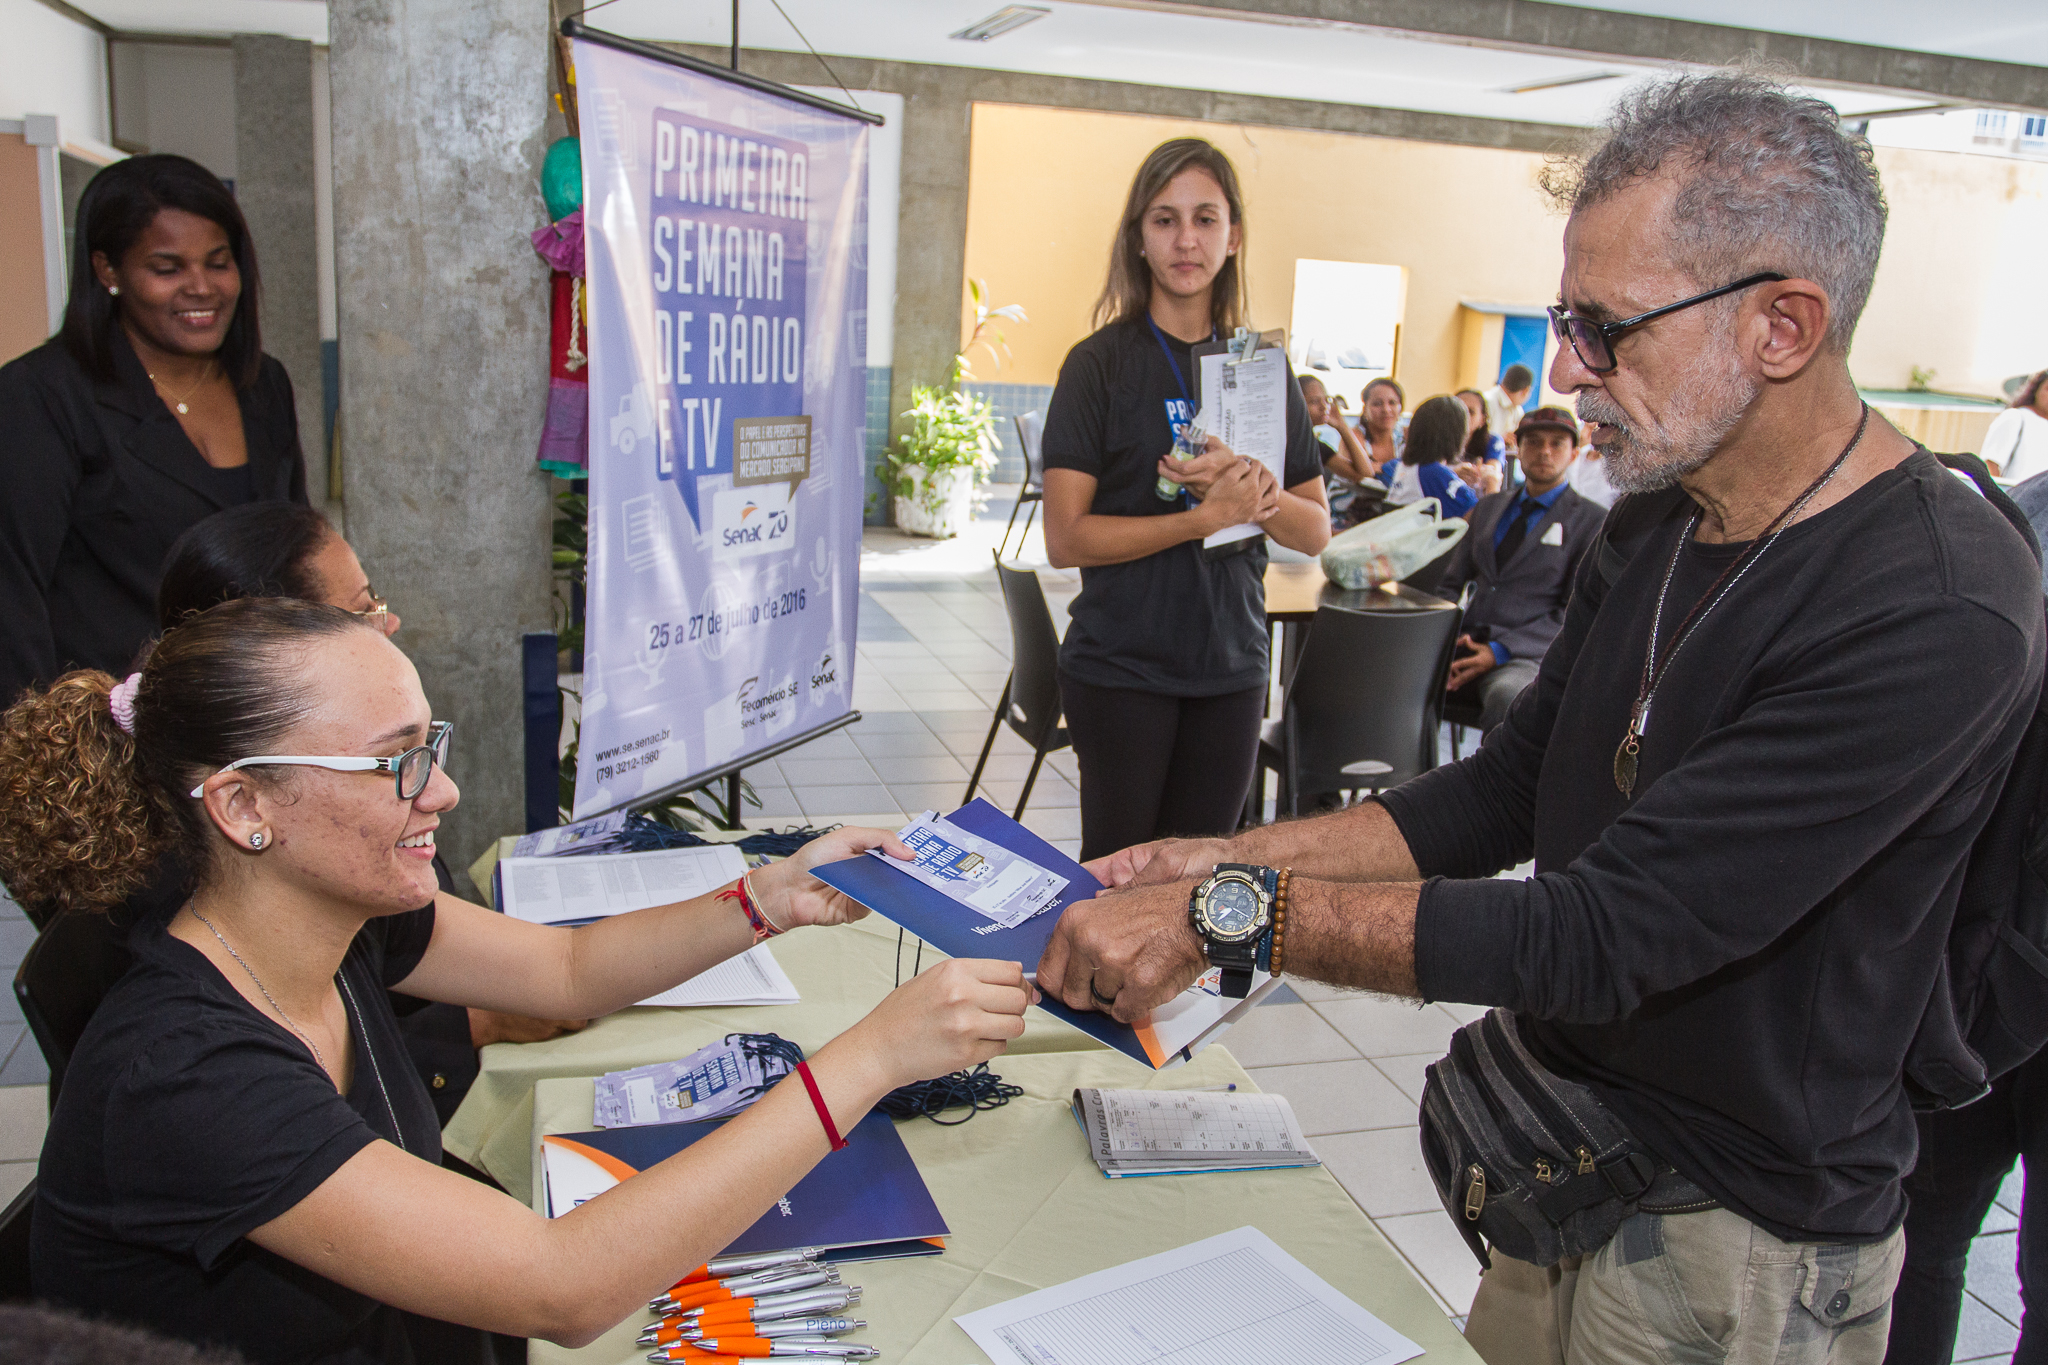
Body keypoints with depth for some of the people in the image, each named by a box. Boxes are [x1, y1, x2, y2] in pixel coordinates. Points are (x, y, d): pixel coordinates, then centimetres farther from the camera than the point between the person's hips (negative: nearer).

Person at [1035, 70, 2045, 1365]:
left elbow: (1608, 934, -30)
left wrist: (1225, 916, -29)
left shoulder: (1934, 614, -27)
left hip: (1731, 1250, -6)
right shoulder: (1658, 523, 0)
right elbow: (1505, 790, 5)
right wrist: (1235, 855, -6)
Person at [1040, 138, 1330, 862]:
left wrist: (1255, 489, -14)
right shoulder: (1101, 363, -4)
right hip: (1120, 667, -3)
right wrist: (1207, 516, -18)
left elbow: (1317, 531, 7)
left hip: (1230, 666, 3)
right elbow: (1065, 538, -12)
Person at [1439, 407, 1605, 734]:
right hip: (1463, 644, 5)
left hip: (1524, 657, -4)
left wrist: (1500, 651, -14)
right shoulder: (1489, 506, 23)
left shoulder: (1592, 522, 7)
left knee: (1508, 696, -40)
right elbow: (1451, 581, 23)